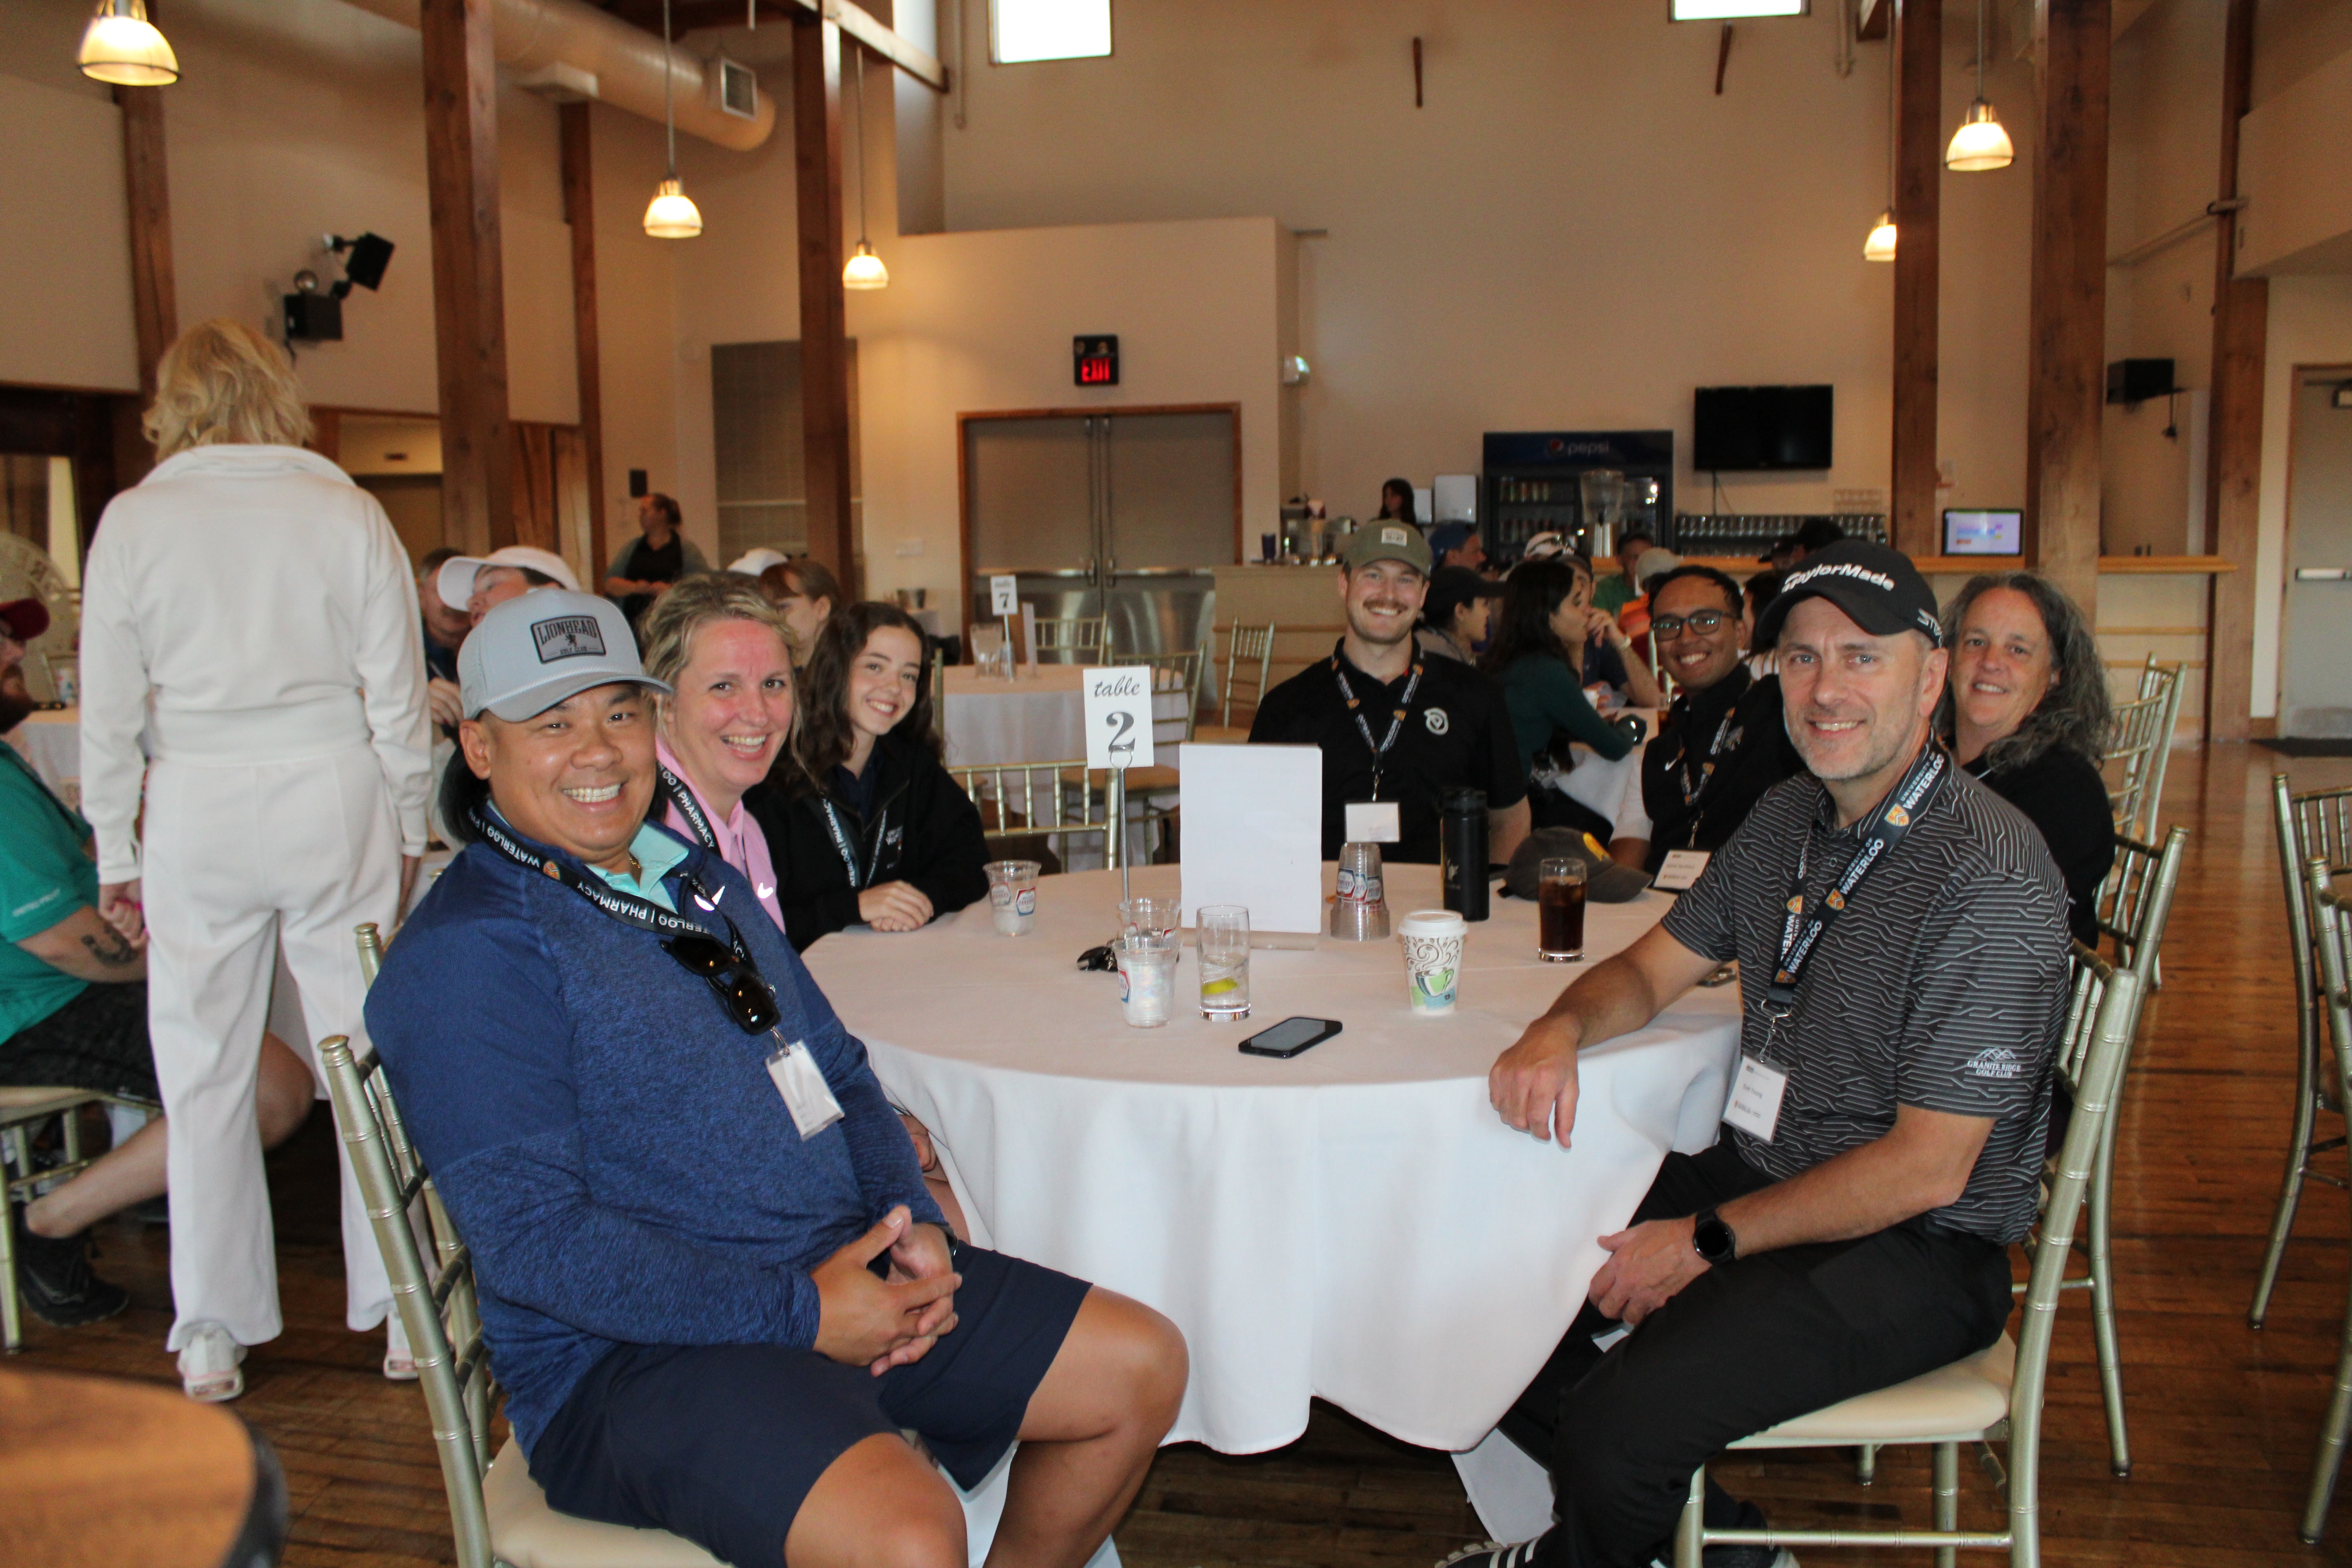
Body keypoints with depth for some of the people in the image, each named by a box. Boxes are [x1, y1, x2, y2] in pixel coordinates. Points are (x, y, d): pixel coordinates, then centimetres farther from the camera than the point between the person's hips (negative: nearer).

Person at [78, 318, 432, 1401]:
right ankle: (399, 1300, 16)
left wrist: (117, 854, 11)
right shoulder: (349, 513, -1)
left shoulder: (133, 521, -1)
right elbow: (398, 695, 1)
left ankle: (213, 1334, 20)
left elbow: (110, 711, 1)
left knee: (204, 1067, 10)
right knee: (369, 1051, 7)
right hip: (335, 794, 0)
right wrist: (407, 829, 12)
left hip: (197, 808, 0)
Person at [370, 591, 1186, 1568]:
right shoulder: (465, 954, -13)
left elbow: (840, 1073, 19)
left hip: (845, 1270, 8)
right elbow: (532, 1240, -20)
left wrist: (913, 1222, 0)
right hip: (630, 1350, -8)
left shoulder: (696, 879, 15)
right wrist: (800, 1315, -20)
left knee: (1143, 1366, 5)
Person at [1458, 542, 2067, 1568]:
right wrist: (1561, 1030, -11)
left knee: (1618, 1427, -26)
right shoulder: (1789, 819, 5)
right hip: (1762, 1175, 8)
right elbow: (1653, 967, 13)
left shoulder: (1988, 877, -20)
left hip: (1917, 1250, -8)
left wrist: (1708, 1242, -18)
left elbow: (1928, 1168, -21)